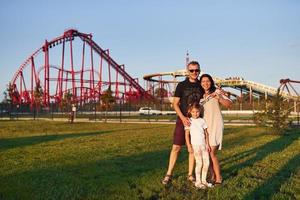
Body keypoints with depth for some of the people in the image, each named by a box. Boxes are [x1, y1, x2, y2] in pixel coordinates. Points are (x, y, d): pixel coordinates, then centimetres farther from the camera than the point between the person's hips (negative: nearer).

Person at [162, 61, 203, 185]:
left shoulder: (201, 86, 8)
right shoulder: (182, 85, 0)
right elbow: (175, 103, -3)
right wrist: (183, 117, -16)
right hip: (183, 120, -2)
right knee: (176, 147, -2)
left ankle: (190, 174, 17)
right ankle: (169, 174, 6)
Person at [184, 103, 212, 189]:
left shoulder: (202, 120, 9)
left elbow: (206, 133, 12)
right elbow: (187, 134, -4)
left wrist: (207, 144, 7)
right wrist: (189, 146, -10)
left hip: (203, 144, 5)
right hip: (195, 145, -5)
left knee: (207, 162, 3)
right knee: (199, 162, -7)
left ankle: (204, 180, 16)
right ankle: (198, 182, 3)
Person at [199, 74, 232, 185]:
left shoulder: (216, 92, -2)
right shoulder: (200, 96, 16)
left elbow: (229, 104, -12)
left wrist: (218, 97, -26)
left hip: (215, 125, -6)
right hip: (205, 126, 6)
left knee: (211, 153, -10)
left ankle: (218, 178, 0)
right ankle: (213, 176, 15)